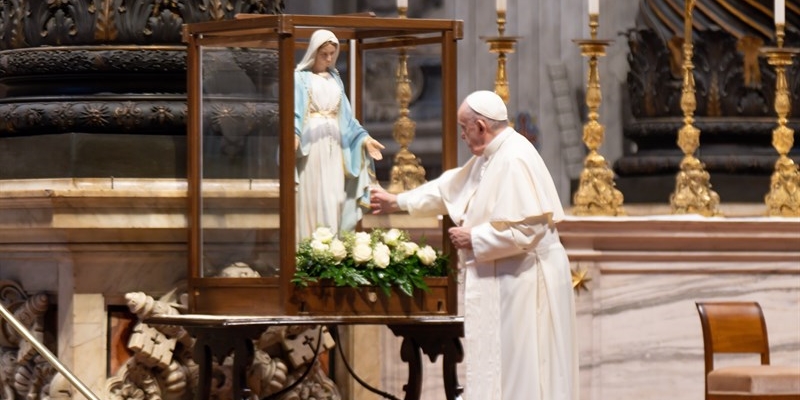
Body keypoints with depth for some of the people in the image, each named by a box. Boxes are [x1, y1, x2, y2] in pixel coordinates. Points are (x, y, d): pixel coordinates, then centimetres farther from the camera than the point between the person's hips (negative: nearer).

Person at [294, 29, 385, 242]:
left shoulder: (335, 80, 19)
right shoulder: (300, 78, 2)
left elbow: (346, 117, 19)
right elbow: (294, 112, -8)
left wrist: (364, 139, 9)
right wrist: (293, 135, -26)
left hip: (333, 147, 5)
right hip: (310, 145, -5)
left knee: (334, 198, 1)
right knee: (312, 198, -9)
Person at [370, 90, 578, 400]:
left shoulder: (514, 161, -19)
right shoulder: (491, 156, 12)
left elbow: (522, 230, -26)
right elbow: (451, 188, 27)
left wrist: (473, 238, -14)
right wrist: (398, 202, 32)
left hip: (523, 280, -10)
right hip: (503, 279, 10)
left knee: (520, 374, -5)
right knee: (501, 369, 13)